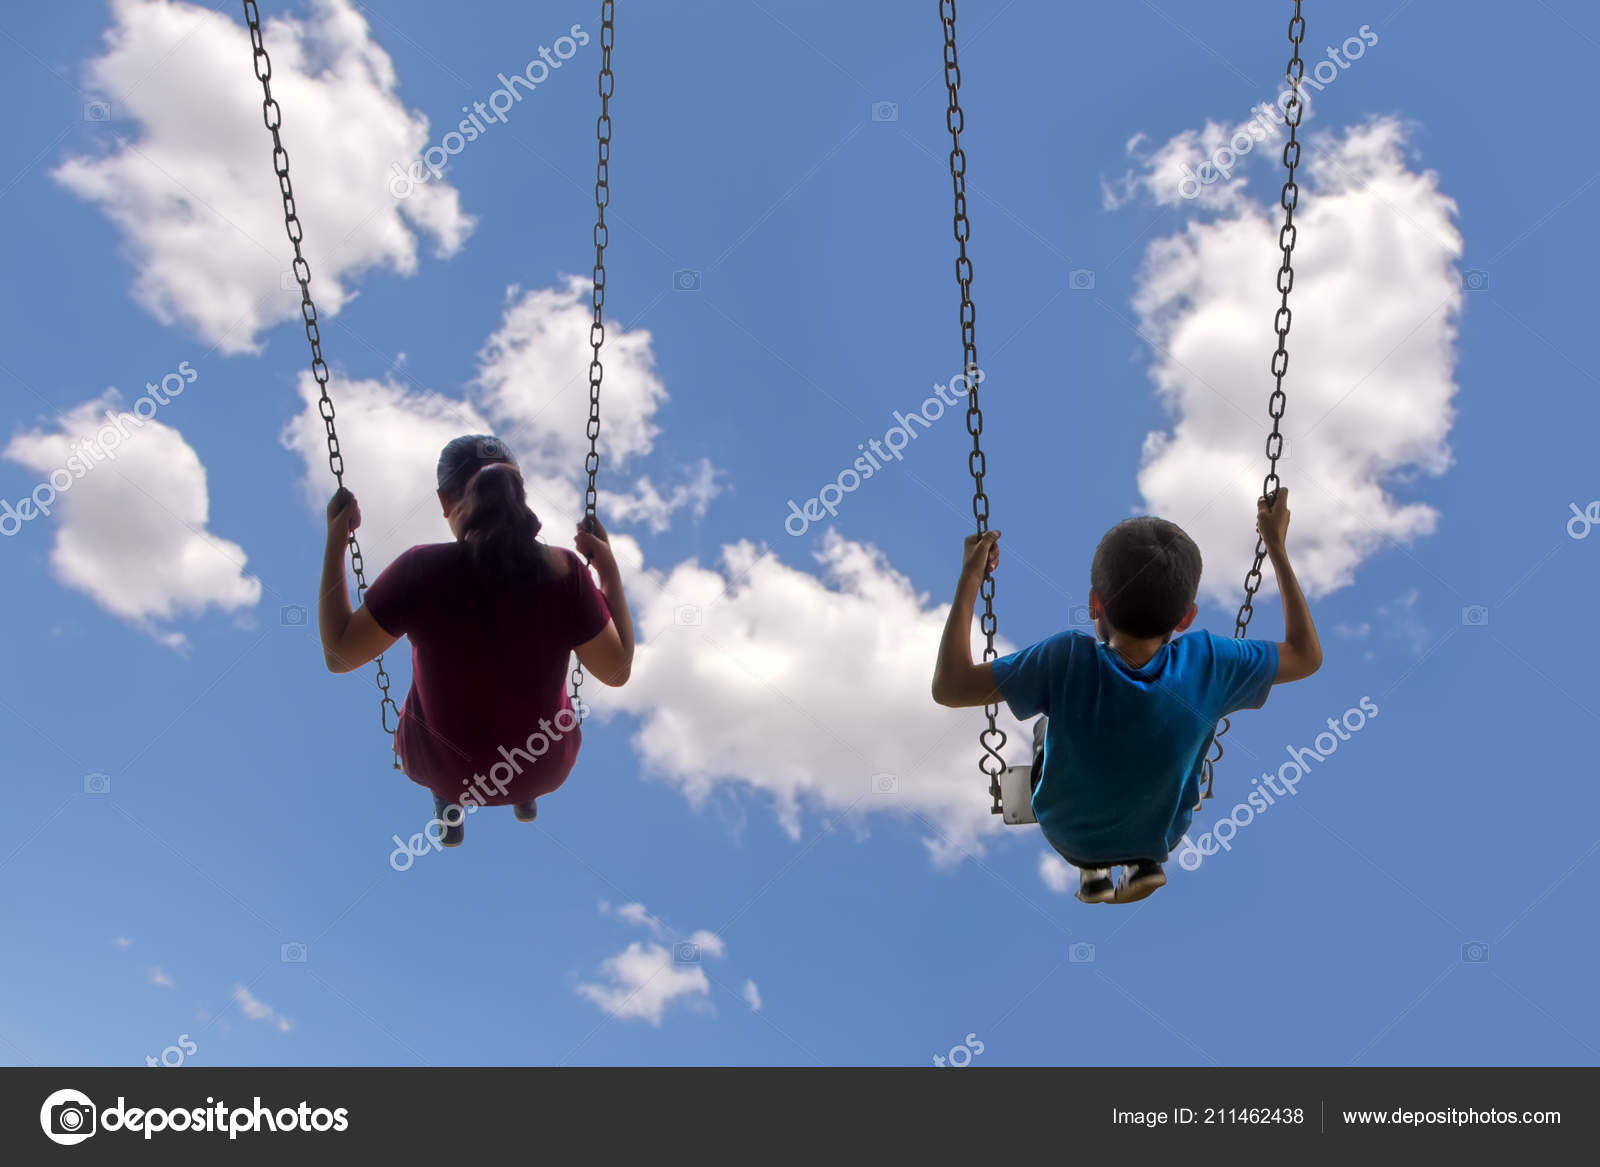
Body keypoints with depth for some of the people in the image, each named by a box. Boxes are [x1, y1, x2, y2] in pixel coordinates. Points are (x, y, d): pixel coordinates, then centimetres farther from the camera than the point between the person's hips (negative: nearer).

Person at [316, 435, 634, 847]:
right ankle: (527, 797, 53)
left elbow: (338, 654, -14)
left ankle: (450, 811, 45)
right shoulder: (563, 570, -23)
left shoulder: (419, 570, -25)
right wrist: (609, 569, -7)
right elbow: (617, 670, -12)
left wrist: (335, 543, -9)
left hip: (443, 767, 0)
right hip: (547, 768, 0)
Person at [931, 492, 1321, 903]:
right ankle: (1144, 863, 26)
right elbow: (1307, 656, -12)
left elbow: (949, 686, -31)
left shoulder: (1066, 661, -36)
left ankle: (1092, 871, 32)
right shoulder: (1208, 663, -29)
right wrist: (1277, 548, -10)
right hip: (1162, 837, 2)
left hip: (1069, 835, -1)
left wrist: (970, 577, -25)